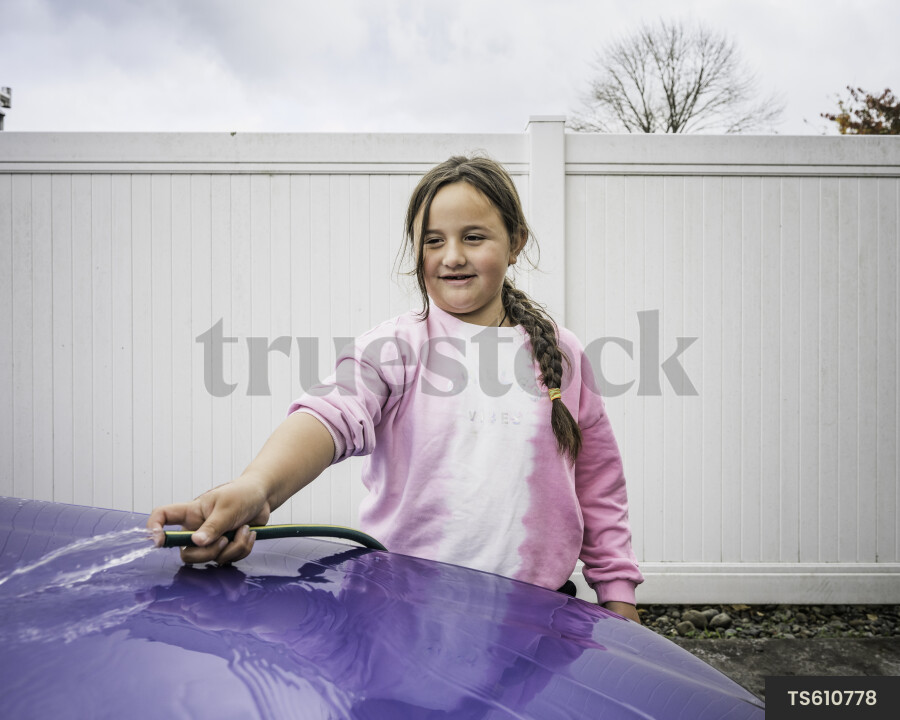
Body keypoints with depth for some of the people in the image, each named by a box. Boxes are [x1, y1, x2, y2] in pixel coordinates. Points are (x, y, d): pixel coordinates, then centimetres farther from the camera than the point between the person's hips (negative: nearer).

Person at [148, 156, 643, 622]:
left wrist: (618, 599, 10)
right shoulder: (393, 346, -3)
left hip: (534, 605, 1)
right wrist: (256, 488, -42)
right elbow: (334, 415, -23)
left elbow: (600, 490, 11)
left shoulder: (562, 354, 5)